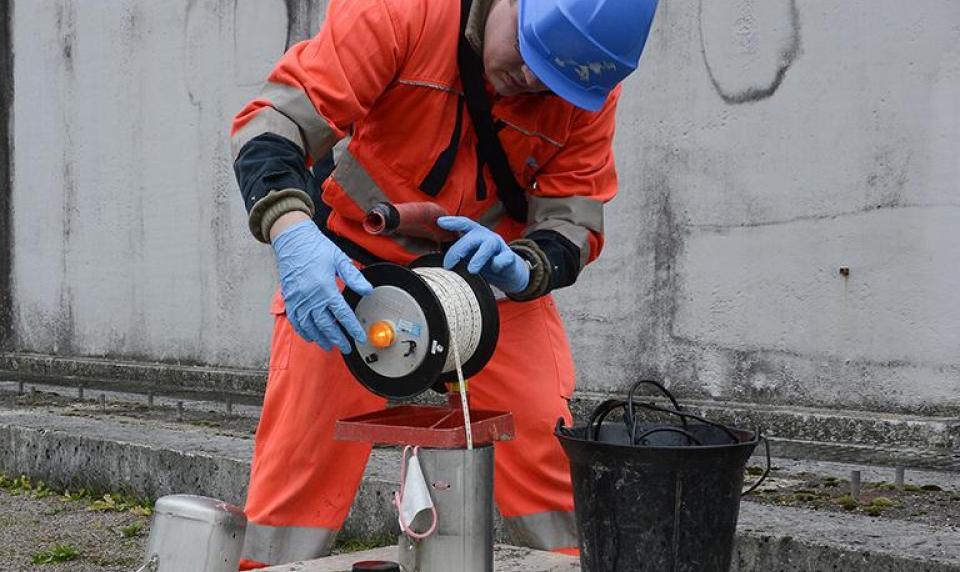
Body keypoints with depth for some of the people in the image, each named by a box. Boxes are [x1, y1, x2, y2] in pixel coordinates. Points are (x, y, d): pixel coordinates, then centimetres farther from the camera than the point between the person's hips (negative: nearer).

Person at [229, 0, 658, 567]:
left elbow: (574, 222, -13)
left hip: (490, 271, 2)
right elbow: (273, 121, -29)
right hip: (352, 260, -2)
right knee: (303, 453, -5)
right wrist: (293, 233, -46)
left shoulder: (590, 89, -16)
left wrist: (520, 268, -36)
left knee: (546, 451, -7)